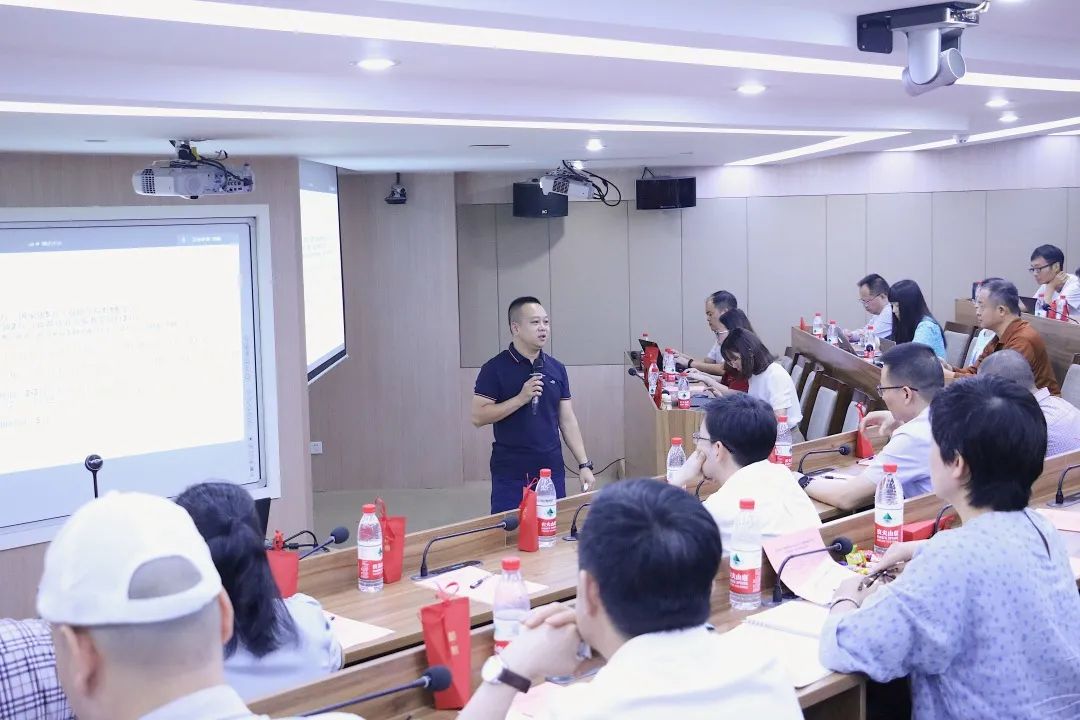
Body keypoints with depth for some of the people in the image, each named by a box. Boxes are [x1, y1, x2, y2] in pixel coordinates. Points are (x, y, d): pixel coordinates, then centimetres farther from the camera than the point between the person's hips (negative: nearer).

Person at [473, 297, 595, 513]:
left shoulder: (557, 369, 8)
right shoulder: (495, 368, -6)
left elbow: (567, 420, 10)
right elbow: (478, 417, -11)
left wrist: (584, 464, 4)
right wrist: (522, 398, -19)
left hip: (552, 471, 4)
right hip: (510, 476, -4)